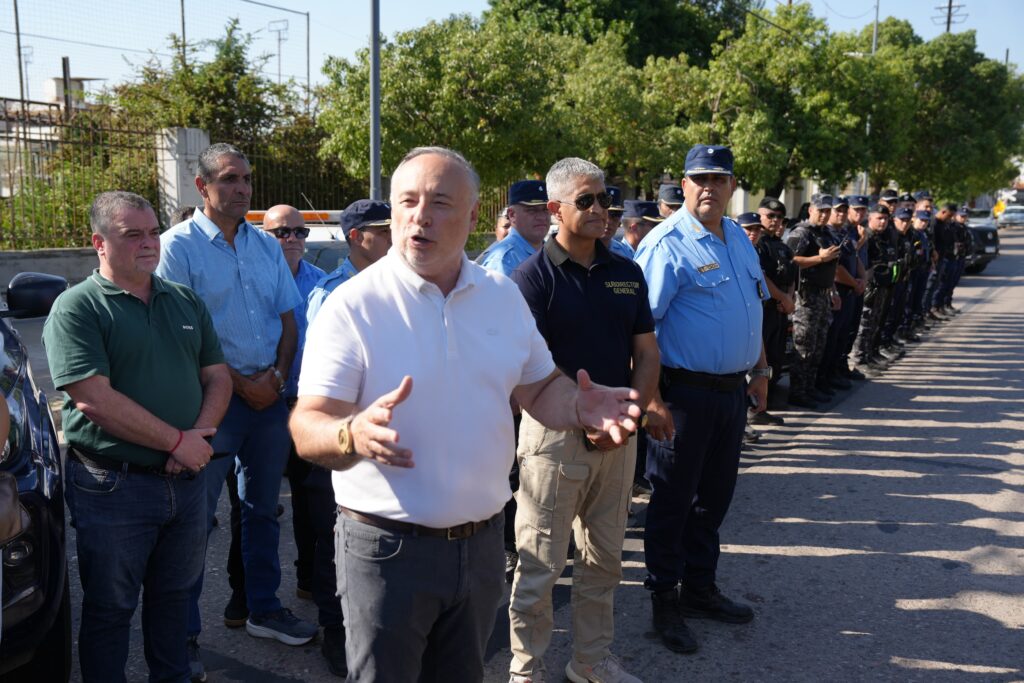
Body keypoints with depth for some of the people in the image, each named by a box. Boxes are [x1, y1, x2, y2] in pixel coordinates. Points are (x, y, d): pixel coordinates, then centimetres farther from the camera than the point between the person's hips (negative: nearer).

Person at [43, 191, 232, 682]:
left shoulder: (186, 303, 9)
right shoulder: (77, 308, -10)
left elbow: (217, 375, 9)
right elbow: (95, 399, -20)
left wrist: (201, 433, -10)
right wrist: (176, 442, -17)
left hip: (188, 476, 6)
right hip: (113, 485, -5)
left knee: (174, 594, 21)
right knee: (109, 608, 11)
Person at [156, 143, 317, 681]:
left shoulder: (267, 245, 9)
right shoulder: (180, 245, -7)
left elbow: (288, 318, 11)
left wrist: (277, 375, -5)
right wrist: (241, 385, -12)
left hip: (270, 393, 6)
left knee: (263, 507, 15)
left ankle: (264, 610, 30)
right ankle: (184, 633, 15)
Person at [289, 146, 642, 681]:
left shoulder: (504, 296, 2)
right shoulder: (352, 305, -13)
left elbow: (539, 389, 10)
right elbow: (308, 428, -18)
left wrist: (579, 407, -13)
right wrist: (353, 433, -41)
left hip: (481, 541, 5)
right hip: (387, 546, -4)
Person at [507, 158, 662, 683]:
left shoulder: (627, 273, 7)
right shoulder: (533, 276, -9)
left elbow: (647, 354, 7)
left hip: (618, 437, 6)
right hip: (555, 436, -5)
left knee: (604, 559, 17)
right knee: (540, 565, 4)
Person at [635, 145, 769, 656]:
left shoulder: (739, 239, 11)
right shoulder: (666, 245, -14)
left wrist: (760, 370, 18)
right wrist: (651, 399, -23)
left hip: (732, 391, 8)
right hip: (685, 393, -7)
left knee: (714, 495, 17)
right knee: (673, 500, 5)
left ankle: (700, 589, 33)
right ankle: (664, 600, 20)